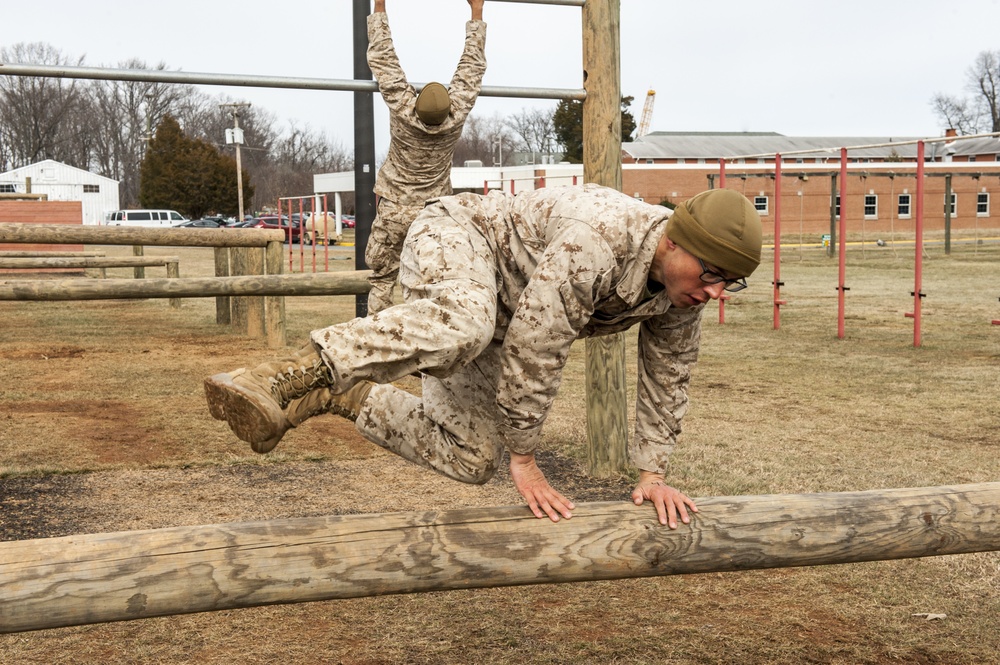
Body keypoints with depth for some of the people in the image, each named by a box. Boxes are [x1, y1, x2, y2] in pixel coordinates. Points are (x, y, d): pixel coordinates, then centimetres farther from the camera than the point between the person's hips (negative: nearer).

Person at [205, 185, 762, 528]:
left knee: (470, 461, 0)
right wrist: (525, 460, -23)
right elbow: (535, 352, -32)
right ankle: (290, 376, -43)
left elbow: (668, 382, 5)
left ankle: (340, 396, 11)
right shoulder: (597, 239, -35)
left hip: (493, 317, 9)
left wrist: (653, 475, 2)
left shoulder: (682, 296, -9)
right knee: (465, 323, -46)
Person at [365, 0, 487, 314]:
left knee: (383, 279, 3)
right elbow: (473, 64, -2)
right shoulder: (457, 116, -13)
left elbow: (382, 58, -8)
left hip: (393, 212, -1)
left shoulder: (402, 110, -17)